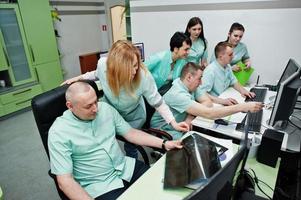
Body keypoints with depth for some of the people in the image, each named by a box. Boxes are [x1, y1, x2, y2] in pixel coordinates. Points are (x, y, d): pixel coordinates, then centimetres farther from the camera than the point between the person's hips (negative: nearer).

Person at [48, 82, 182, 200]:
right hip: (99, 186, -4)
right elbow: (65, 180, -16)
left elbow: (130, 133, 5)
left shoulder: (105, 108, -1)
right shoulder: (59, 133, -16)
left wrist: (164, 144, -2)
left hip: (127, 168, 5)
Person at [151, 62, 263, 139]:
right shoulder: (178, 94, -32)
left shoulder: (190, 86, -4)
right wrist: (243, 107, -35)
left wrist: (191, 116, -20)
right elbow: (208, 113, -38)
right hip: (164, 131, -8)